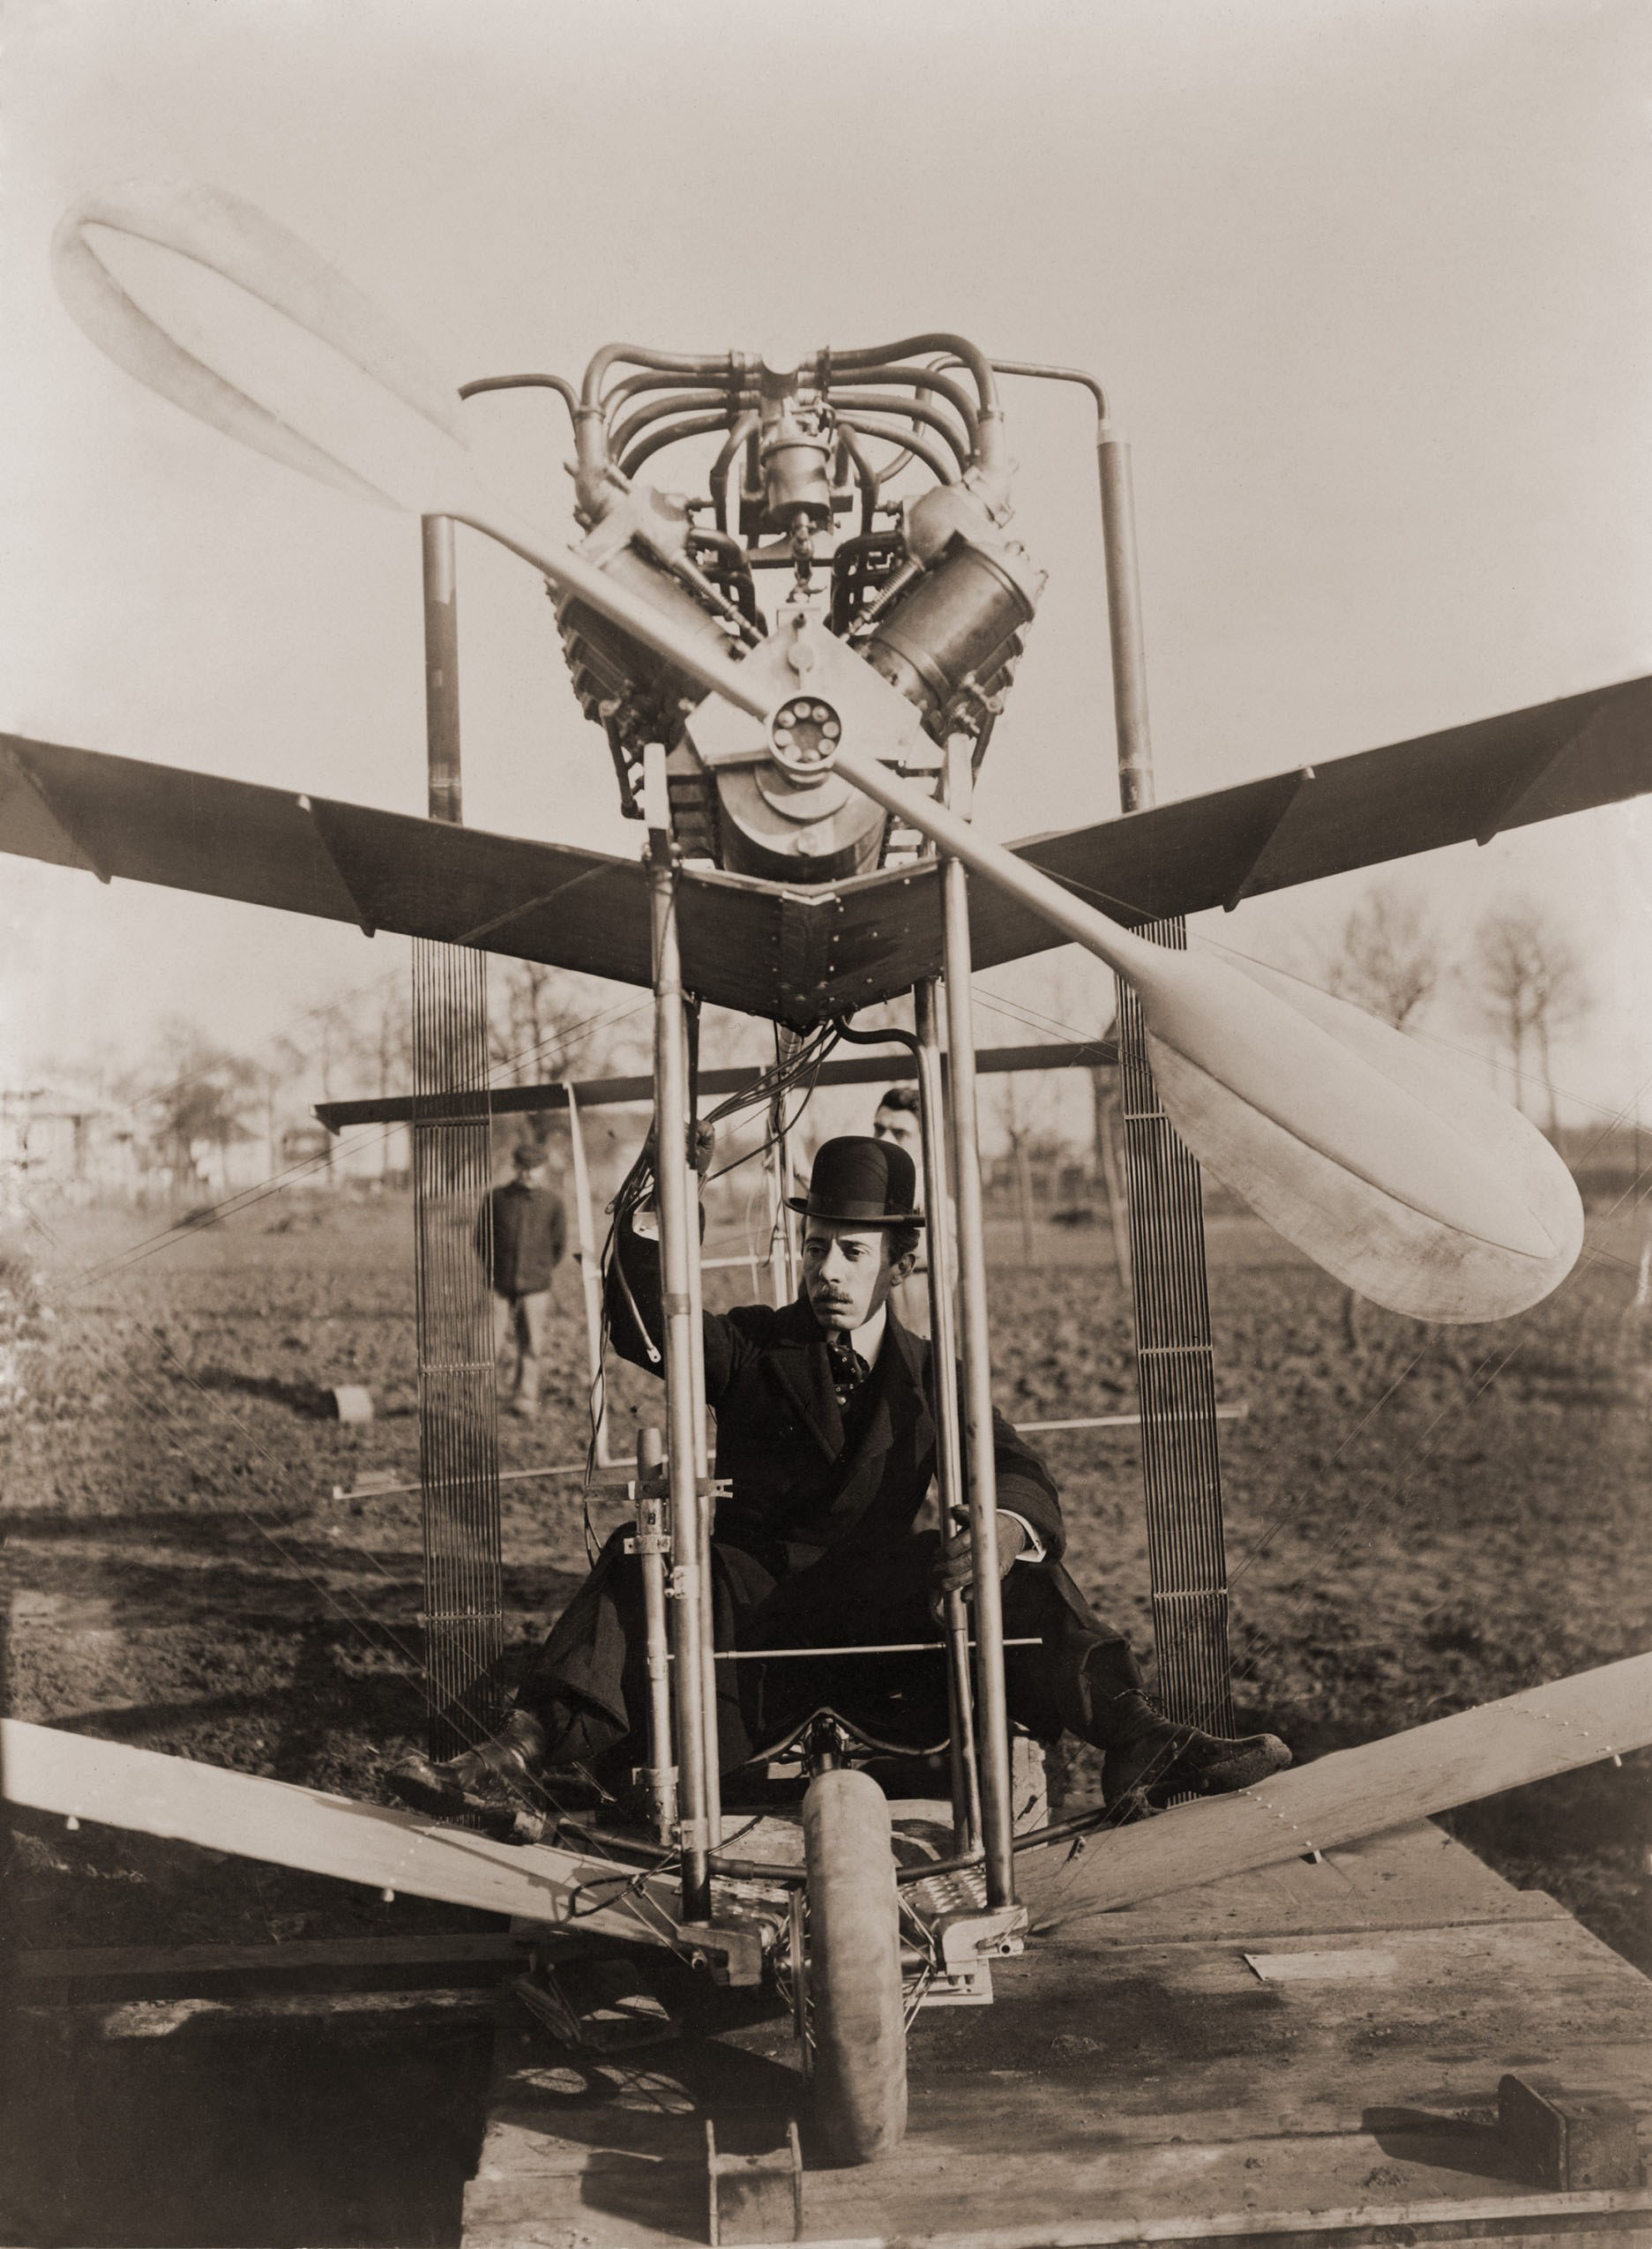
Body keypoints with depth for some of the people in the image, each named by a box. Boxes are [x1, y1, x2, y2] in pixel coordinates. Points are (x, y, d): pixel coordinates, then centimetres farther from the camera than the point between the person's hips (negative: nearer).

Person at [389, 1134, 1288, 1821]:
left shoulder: (931, 1376, 9)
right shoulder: (755, 1346, 8)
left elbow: (1020, 1476, -4)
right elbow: (646, 1328, -9)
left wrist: (1005, 1527, -30)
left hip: (883, 1621, 1)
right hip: (753, 1611, 0)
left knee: (1025, 1574, -22)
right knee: (642, 1557, -27)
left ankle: (1136, 1743, -29)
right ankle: (541, 1748, -37)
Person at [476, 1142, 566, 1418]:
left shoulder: (552, 1201, 3)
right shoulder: (497, 1197, -2)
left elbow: (558, 1241, 15)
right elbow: (482, 1238, 8)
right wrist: (494, 1269, 10)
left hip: (535, 1285, 1)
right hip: (500, 1285, -1)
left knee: (531, 1346, -2)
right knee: (492, 1346, -3)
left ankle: (525, 1400, 11)